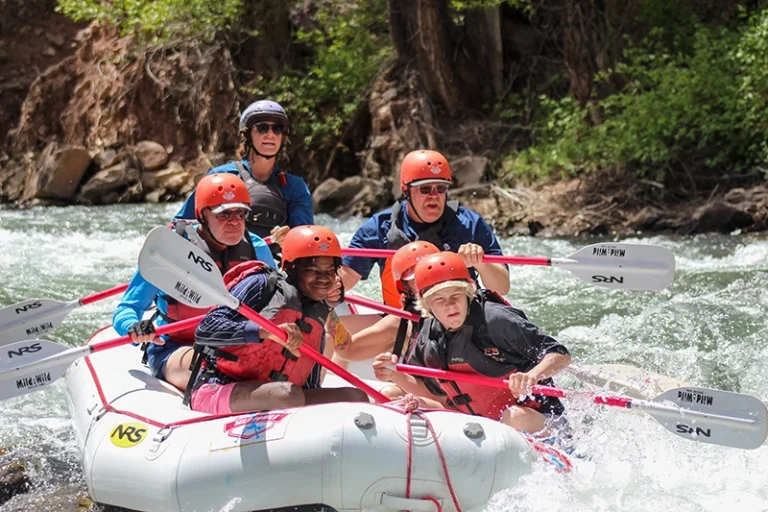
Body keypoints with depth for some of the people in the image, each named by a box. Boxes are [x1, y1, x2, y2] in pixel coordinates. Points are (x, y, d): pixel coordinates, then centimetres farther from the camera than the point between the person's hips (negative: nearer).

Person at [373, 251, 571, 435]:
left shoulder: (495, 319, -19)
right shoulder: (429, 336, 1)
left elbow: (561, 355, -18)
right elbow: (435, 393, 14)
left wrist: (532, 376, -38)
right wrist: (396, 376, -2)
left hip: (536, 419, -7)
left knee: (517, 417, -43)